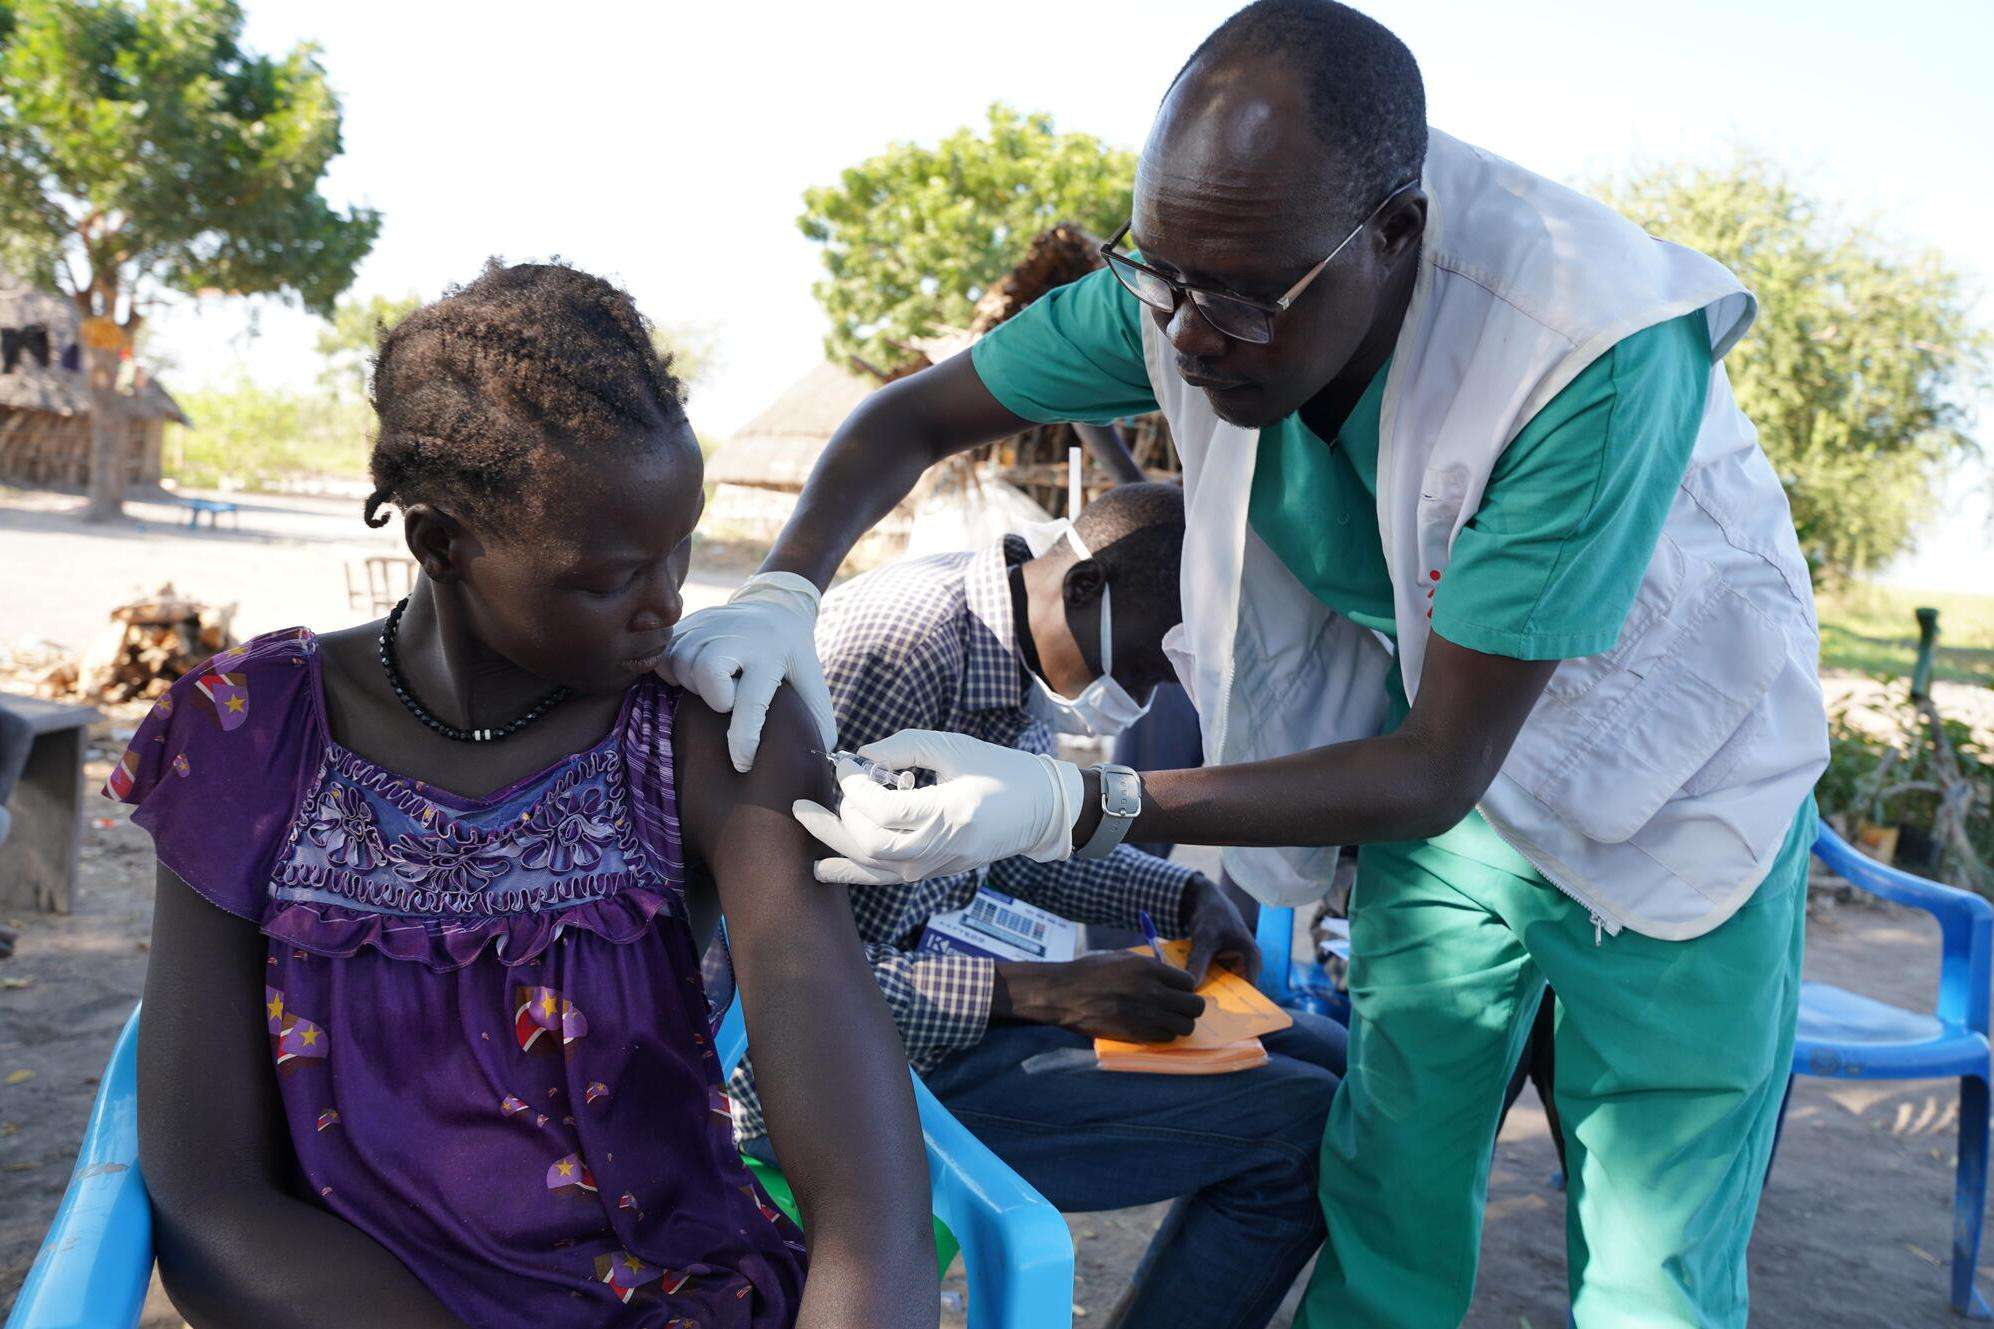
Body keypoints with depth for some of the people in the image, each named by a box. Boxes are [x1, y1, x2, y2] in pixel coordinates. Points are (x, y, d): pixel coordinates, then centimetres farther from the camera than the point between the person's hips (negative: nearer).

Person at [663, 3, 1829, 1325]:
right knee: (1384, 1222, 5)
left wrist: (1075, 807, -42)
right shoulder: (1187, 283, -20)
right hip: (1447, 743, 4)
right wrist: (783, 593, -26)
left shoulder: (1595, 352, -35)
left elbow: (1436, 772, -33)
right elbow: (916, 415, -6)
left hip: (1667, 783, -3)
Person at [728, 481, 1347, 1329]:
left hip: (937, 980, 9)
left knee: (1329, 1062, 10)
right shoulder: (901, 650, -26)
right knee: (1298, 1127, -16)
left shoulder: (1028, 643, 3)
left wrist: (1188, 897, 5)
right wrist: (1046, 992, -26)